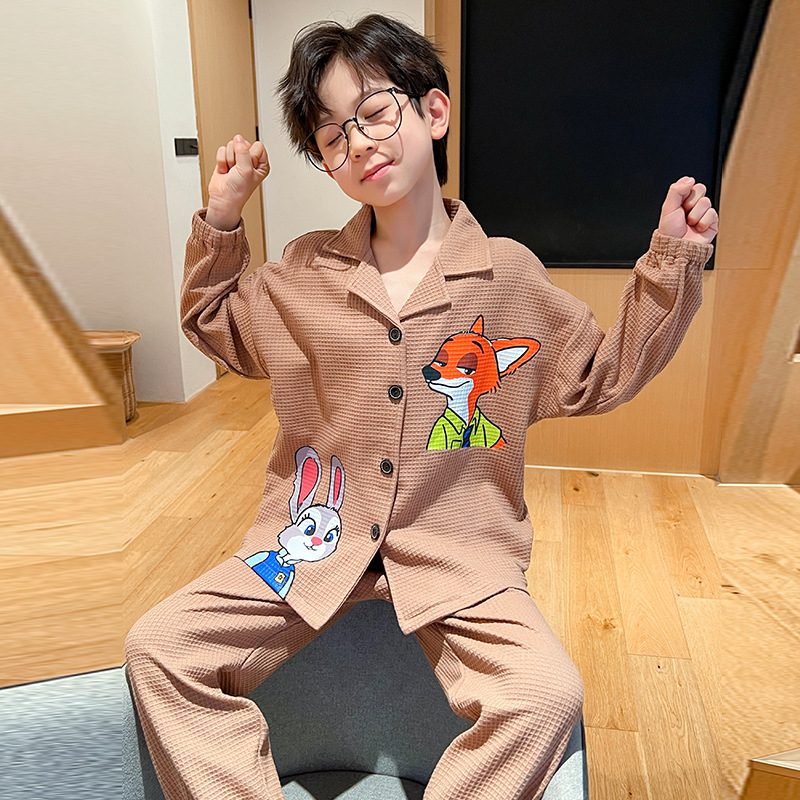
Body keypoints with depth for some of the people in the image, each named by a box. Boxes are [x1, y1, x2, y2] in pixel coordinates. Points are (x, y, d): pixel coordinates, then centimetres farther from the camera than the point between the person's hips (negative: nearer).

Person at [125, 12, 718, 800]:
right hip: (315, 540, 2)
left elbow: (603, 374, 10)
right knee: (158, 648, -11)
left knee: (547, 695, -24)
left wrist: (672, 263, 1)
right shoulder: (302, 272, 4)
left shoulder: (511, 275, 0)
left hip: (458, 555, -1)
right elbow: (218, 330, 21)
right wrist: (220, 222, 8)